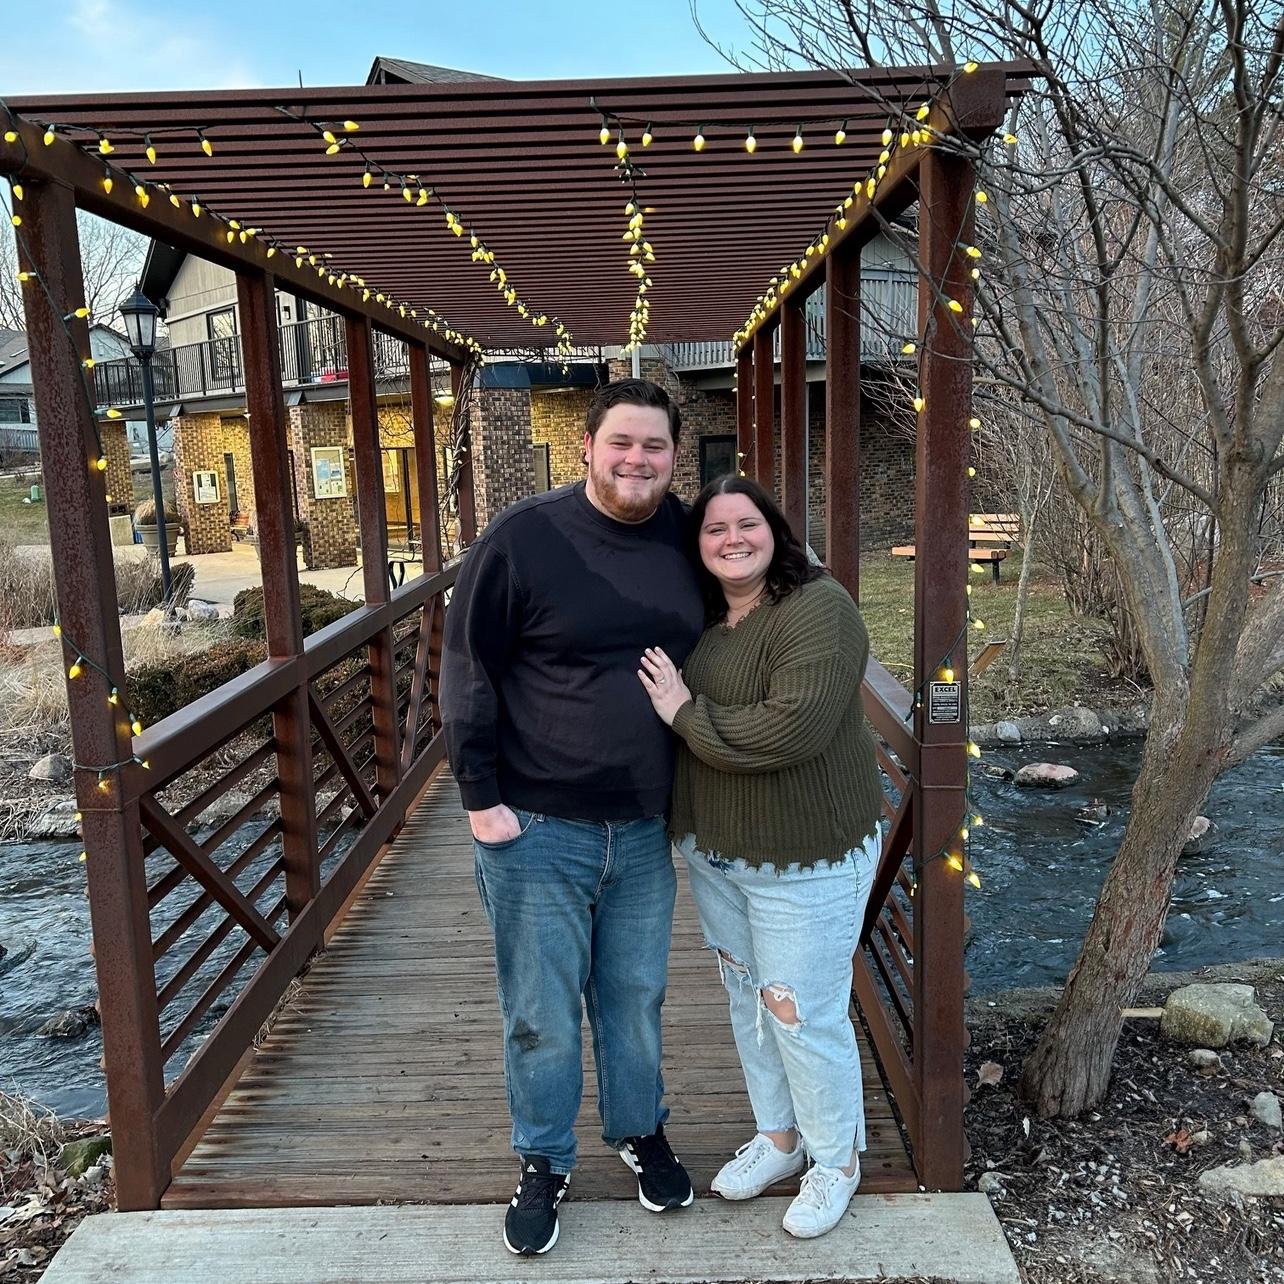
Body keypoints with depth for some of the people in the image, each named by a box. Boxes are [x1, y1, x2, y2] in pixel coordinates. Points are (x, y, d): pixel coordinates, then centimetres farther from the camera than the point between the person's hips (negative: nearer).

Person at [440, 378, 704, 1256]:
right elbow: (468, 668, -10)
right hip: (536, 829, -3)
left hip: (646, 830, 4)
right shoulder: (525, 537, -13)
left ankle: (641, 1131, 43)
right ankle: (544, 1165, 33)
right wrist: (480, 796, -12)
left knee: (636, 995, 20)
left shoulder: (688, 539, 1)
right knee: (541, 1012, 11)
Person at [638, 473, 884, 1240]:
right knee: (748, 999, 20)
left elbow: (791, 730, -31)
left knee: (803, 1013, 4)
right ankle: (779, 1136, 42)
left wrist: (686, 714, -21)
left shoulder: (818, 610, -20)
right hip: (714, 851, 8)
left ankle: (837, 1160, 30)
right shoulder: (699, 618, 4)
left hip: (806, 859, -7)